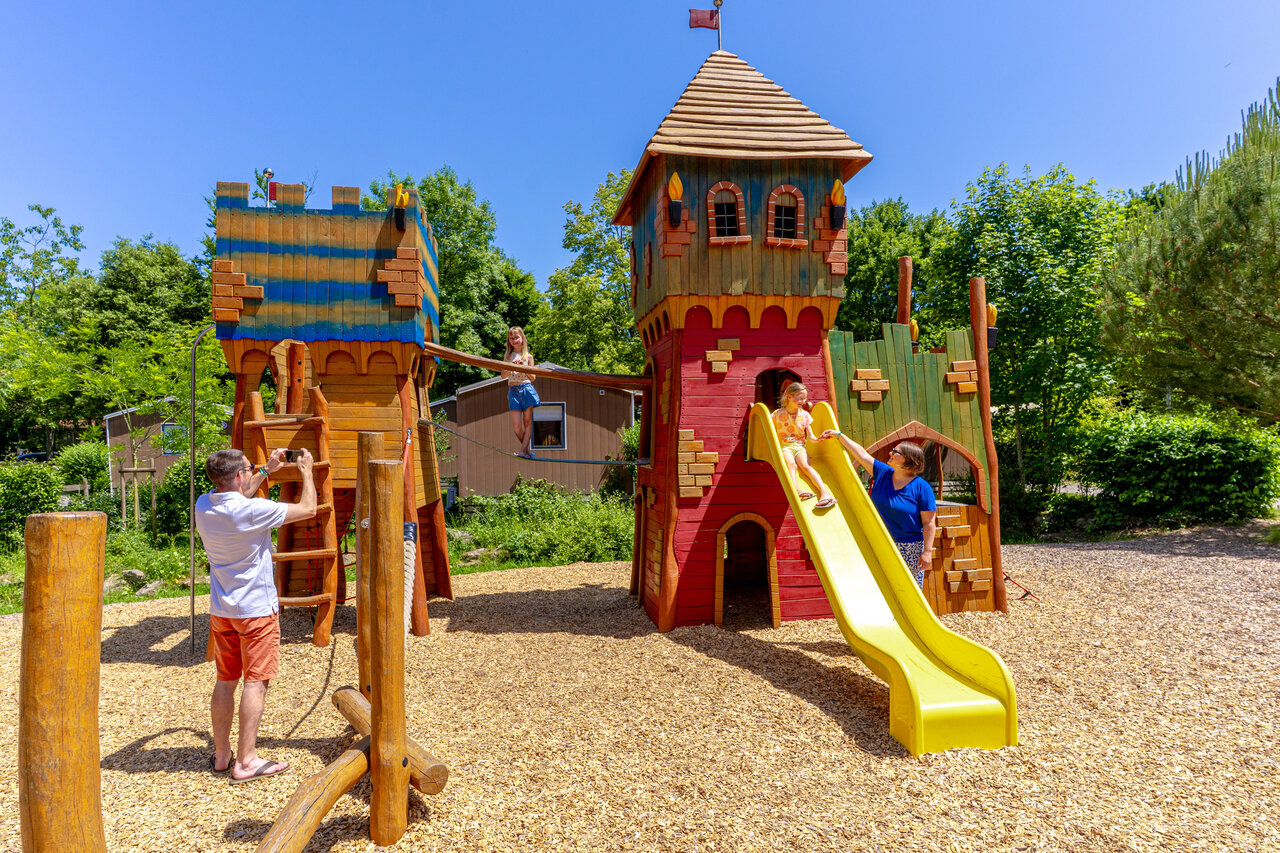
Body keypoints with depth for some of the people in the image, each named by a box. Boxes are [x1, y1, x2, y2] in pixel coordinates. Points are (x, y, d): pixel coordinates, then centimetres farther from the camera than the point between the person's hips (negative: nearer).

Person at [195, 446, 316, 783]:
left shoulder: (203, 506, 0)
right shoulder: (252, 511, -22)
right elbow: (308, 509, -13)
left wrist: (266, 471, 23)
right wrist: (306, 471, 1)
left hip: (221, 610, 7)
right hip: (256, 608, -7)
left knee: (225, 680, 15)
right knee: (255, 681, 1)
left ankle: (221, 754, 25)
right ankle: (246, 761, 5)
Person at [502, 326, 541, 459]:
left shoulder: (528, 356, 6)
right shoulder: (507, 356, 11)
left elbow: (532, 378, 3)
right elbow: (503, 375, 4)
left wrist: (523, 367, -12)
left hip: (526, 389, -1)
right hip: (513, 391, 1)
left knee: (527, 422, -3)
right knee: (516, 425, -5)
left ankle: (523, 450, -2)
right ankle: (528, 449, 10)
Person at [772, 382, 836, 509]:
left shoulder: (804, 415, 12)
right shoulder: (778, 414, 4)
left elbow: (811, 437, 9)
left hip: (799, 446, 2)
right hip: (784, 447, -1)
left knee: (805, 465, -28)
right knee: (790, 463, -34)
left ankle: (825, 493, -45)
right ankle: (797, 490, -56)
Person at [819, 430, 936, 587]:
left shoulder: (921, 487, -12)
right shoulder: (882, 473, 2)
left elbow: (929, 524, -12)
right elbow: (861, 454, 9)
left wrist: (927, 551, -15)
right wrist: (839, 435, 12)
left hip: (910, 548, -4)